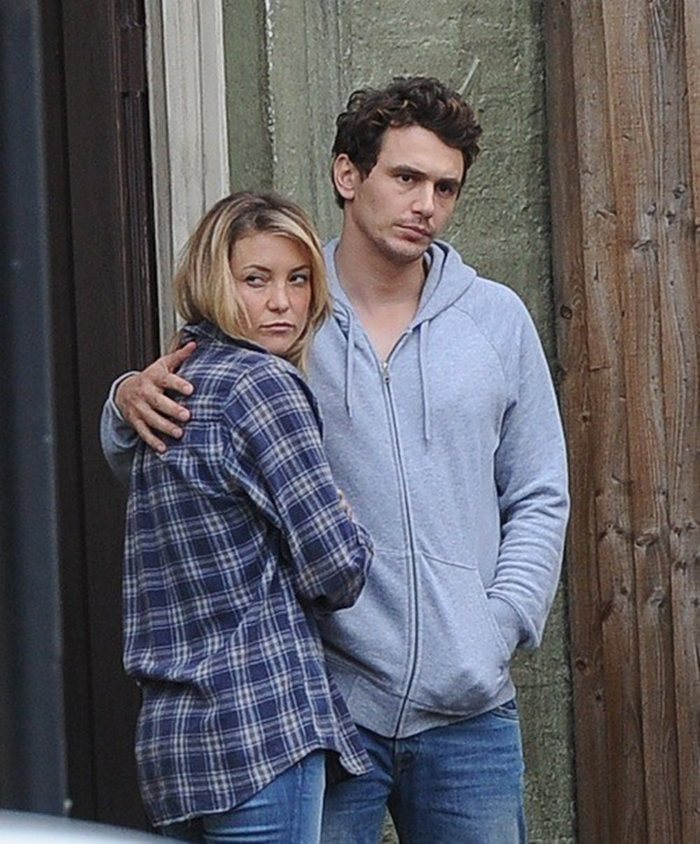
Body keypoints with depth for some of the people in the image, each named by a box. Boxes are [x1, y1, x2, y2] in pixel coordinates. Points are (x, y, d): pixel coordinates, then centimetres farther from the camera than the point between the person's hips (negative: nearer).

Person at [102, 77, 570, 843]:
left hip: (469, 708, 2)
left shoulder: (497, 318, 9)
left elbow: (539, 498, 12)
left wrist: (499, 626, -1)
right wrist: (131, 402, -11)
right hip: (319, 701, -2)